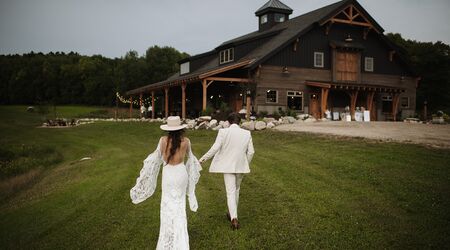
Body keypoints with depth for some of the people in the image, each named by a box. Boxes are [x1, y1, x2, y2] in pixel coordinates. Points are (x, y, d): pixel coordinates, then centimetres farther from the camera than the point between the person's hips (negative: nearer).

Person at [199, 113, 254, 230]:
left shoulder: (223, 132, -10)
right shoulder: (247, 133, -2)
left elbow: (215, 148, -14)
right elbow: (251, 152, 1)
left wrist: (203, 158, -2)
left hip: (227, 166, -3)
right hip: (241, 166, 3)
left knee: (230, 192, -2)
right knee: (236, 189, 21)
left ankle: (234, 218, -15)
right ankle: (232, 213, 35)